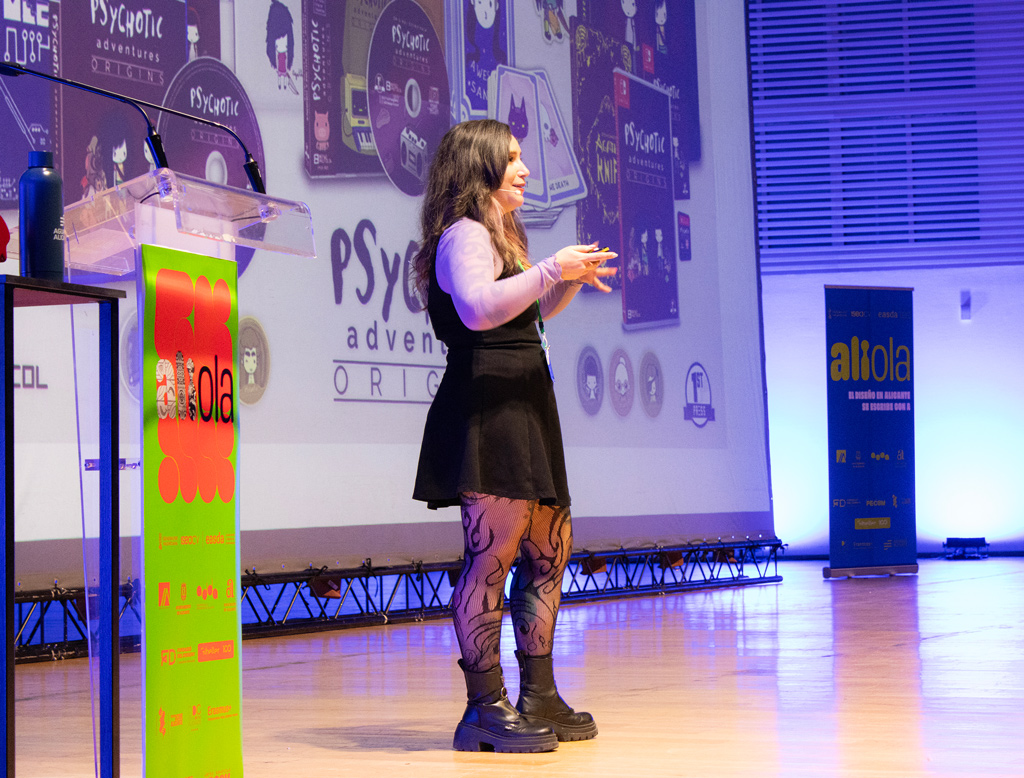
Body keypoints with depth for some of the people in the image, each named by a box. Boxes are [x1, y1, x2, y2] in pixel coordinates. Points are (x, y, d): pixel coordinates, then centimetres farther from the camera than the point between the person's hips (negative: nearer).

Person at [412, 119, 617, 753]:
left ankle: (540, 698, 20)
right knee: (493, 552, -13)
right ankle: (486, 708, -11)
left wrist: (575, 281, 22)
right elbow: (478, 308, -26)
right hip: (486, 411, -11)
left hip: (522, 412, 11)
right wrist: (552, 268, -22)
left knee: (550, 546, 12)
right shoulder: (465, 234, -8)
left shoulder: (501, 236, 25)